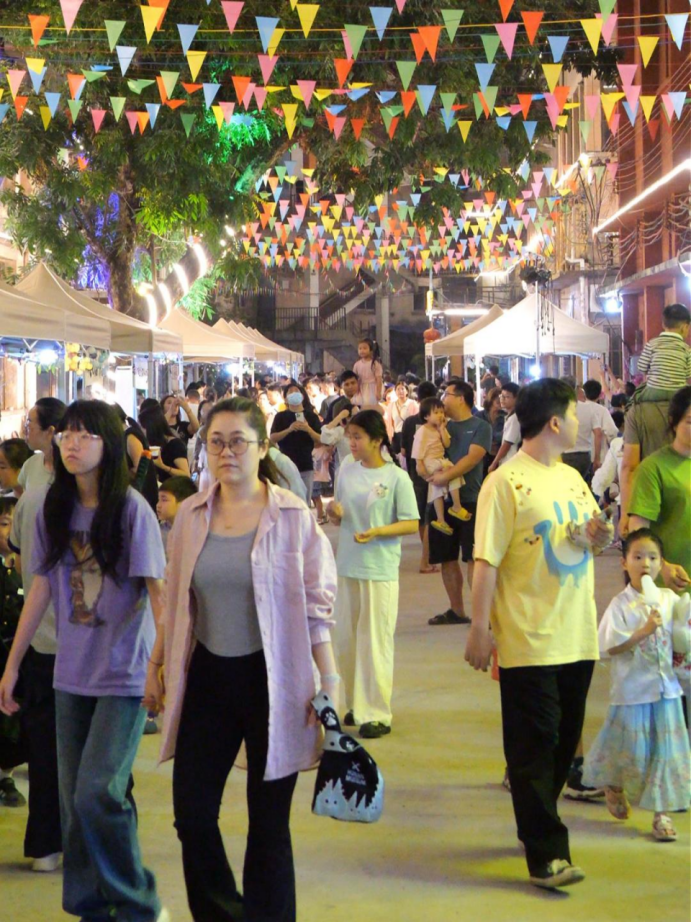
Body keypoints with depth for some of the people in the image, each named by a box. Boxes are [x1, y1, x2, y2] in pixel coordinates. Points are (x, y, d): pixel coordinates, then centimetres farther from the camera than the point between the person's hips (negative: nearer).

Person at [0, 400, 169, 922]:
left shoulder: (131, 508, -11)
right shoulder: (55, 510, 5)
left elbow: (157, 589, -13)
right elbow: (43, 586, 10)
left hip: (125, 674, -6)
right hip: (72, 673, 6)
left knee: (98, 794, -12)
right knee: (73, 798, 9)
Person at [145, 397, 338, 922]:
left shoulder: (292, 516, -6)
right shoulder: (192, 516, 4)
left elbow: (316, 606, -4)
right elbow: (175, 603, 13)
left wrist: (330, 682, -7)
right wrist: (156, 668, 14)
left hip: (272, 679, -3)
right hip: (208, 676, 4)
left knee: (269, 822, 6)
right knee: (192, 813, 5)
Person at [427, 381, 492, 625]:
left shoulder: (480, 427, -1)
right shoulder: (443, 427, 16)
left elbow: (472, 458, -14)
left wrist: (446, 476, -24)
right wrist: (432, 470, -11)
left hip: (469, 500, -6)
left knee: (473, 559, -9)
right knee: (447, 559, 9)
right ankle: (456, 610, 20)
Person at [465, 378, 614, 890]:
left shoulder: (572, 478, 12)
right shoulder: (505, 482, -11)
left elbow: (592, 540, 23)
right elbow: (487, 561, -14)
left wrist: (600, 537, -1)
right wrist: (480, 628, -17)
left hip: (577, 637, 7)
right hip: (528, 640, -7)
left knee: (564, 741, 14)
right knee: (535, 745, -3)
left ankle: (536, 825, 30)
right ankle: (546, 854, 0)